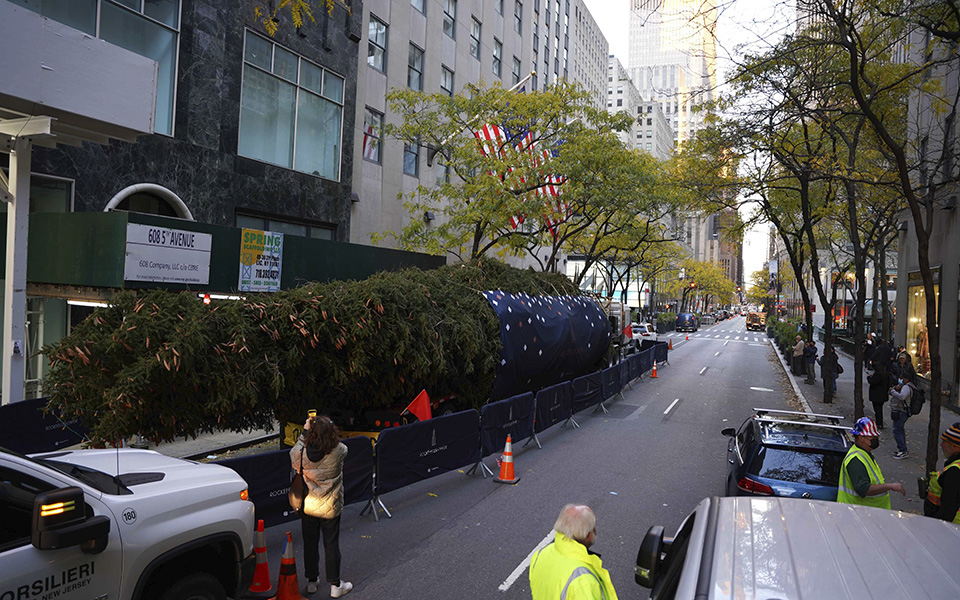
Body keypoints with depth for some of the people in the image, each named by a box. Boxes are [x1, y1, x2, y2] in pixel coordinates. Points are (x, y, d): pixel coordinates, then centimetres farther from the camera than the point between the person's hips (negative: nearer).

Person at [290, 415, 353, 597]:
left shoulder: (302, 453, -20)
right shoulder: (339, 451, -22)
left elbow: (293, 455, 4)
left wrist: (305, 432, 4)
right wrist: (328, 428, 1)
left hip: (307, 507, 2)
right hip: (330, 507, -1)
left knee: (310, 543, 18)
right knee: (331, 545, 11)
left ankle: (311, 581, 34)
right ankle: (335, 585, 21)